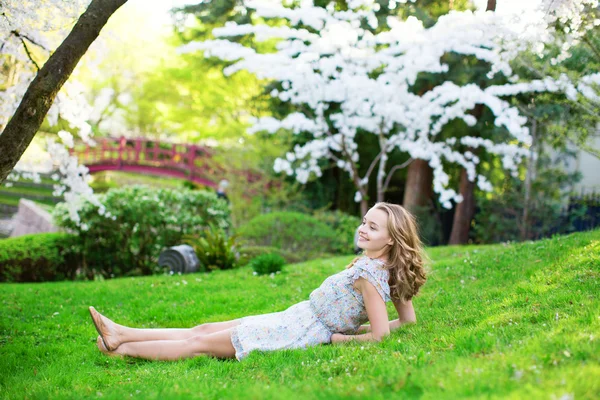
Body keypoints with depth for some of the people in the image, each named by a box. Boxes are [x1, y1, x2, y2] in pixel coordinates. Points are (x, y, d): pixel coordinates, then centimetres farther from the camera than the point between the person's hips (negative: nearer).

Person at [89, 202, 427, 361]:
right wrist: (350, 322, 10)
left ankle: (122, 349, 11)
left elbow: (379, 335, -25)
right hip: (295, 319, 9)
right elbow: (409, 320, 9)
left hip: (301, 333, -9)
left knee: (200, 342, -1)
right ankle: (120, 334, 13)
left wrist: (337, 337, -12)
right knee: (202, 330, 8)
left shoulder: (368, 273, -22)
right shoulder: (388, 269, 4)